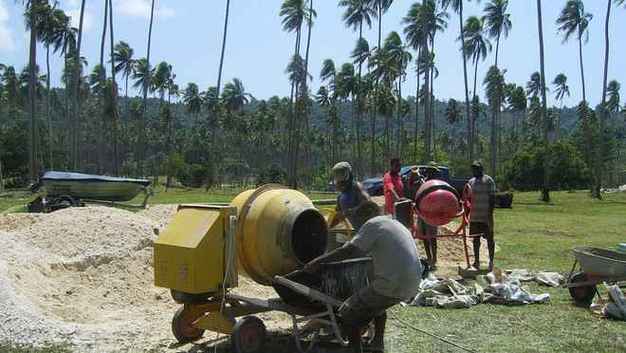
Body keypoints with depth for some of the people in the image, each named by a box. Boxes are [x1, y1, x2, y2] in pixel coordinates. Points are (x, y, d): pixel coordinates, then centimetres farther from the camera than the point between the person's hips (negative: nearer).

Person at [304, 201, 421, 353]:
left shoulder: (373, 224, -4)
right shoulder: (397, 225, 22)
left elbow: (349, 251, -15)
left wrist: (318, 262, -12)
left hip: (392, 285, -9)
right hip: (412, 286, 9)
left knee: (346, 314, 5)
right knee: (377, 303, 36)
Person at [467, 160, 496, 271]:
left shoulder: (488, 181, -6)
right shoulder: (471, 182, 12)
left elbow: (492, 198, -10)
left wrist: (490, 214, -17)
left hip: (486, 216, -6)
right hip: (474, 216, 6)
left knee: (489, 238, 2)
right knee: (476, 238, 9)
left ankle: (491, 261, 10)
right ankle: (476, 261, 16)